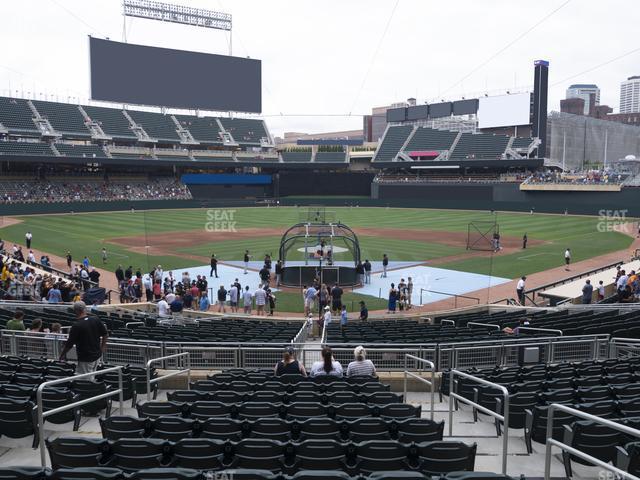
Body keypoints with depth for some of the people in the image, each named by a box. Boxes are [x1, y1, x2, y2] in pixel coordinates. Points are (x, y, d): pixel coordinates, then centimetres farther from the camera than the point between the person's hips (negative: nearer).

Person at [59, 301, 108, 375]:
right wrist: (103, 346, 19)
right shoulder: (96, 320, -3)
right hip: (97, 355, 6)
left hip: (85, 358, -6)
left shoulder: (76, 326, -17)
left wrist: (62, 354, 7)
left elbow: (69, 344, -10)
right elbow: (105, 334, 4)